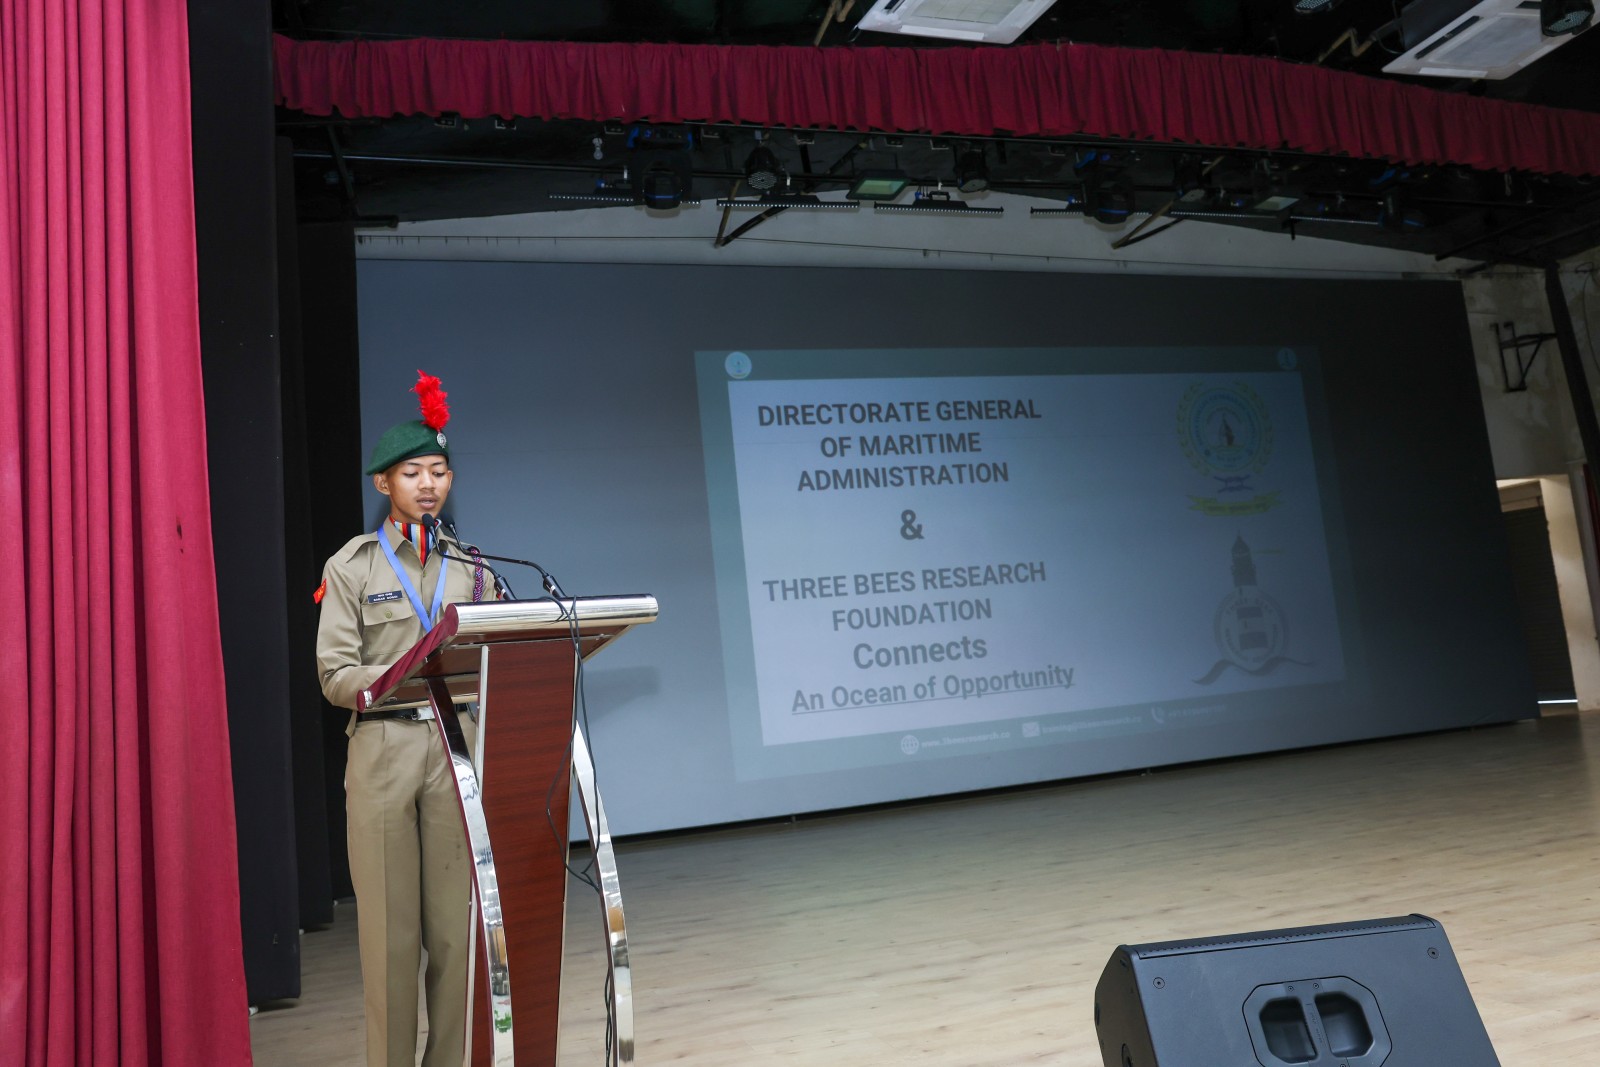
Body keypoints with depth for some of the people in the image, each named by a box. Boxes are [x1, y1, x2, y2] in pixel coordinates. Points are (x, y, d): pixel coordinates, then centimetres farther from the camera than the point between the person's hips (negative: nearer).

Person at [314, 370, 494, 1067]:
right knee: (391, 925, 2)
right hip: (383, 751, -2)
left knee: (456, 920, 4)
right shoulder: (352, 566, 4)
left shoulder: (467, 568, 13)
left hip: (458, 748, 3)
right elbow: (335, 675, -5)